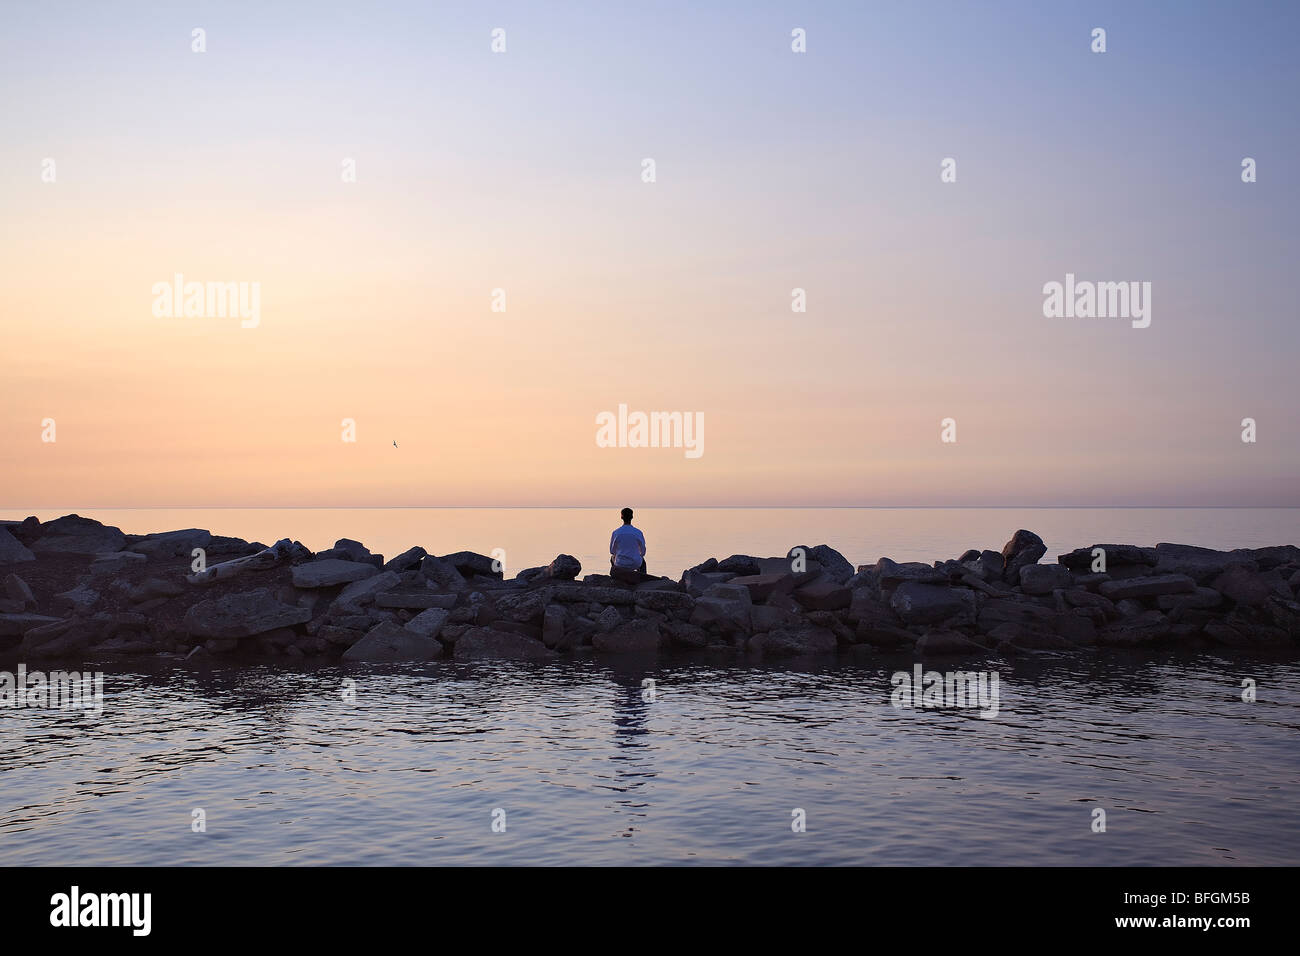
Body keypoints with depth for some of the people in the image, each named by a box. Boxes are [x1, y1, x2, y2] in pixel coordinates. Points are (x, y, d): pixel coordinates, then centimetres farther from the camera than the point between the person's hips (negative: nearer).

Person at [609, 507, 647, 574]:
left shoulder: (615, 533, -10)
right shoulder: (638, 533, -11)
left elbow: (612, 551, 3)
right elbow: (643, 552, 1)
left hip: (620, 564, 0)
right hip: (635, 565, 0)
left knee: (612, 558, 37)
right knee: (642, 561, 37)